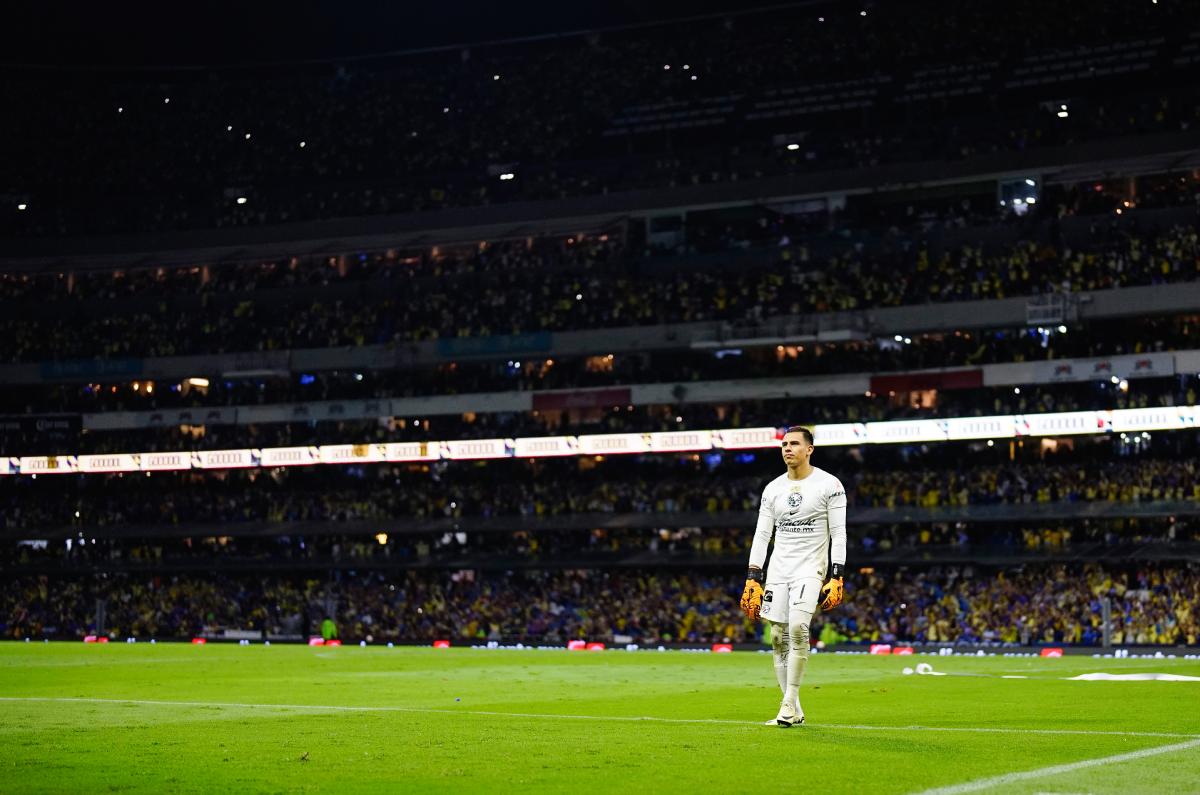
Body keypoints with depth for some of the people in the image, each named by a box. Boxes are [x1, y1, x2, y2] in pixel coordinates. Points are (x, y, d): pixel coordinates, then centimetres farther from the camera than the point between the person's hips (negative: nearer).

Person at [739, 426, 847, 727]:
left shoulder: (829, 485, -3)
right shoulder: (773, 489, 10)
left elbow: (838, 535, -6)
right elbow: (762, 536, 10)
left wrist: (836, 578, -14)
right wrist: (752, 580, 3)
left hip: (810, 569, -5)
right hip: (778, 570, 5)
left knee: (798, 628, -24)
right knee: (778, 637, 1)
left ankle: (790, 701, -15)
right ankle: (794, 712, 9)